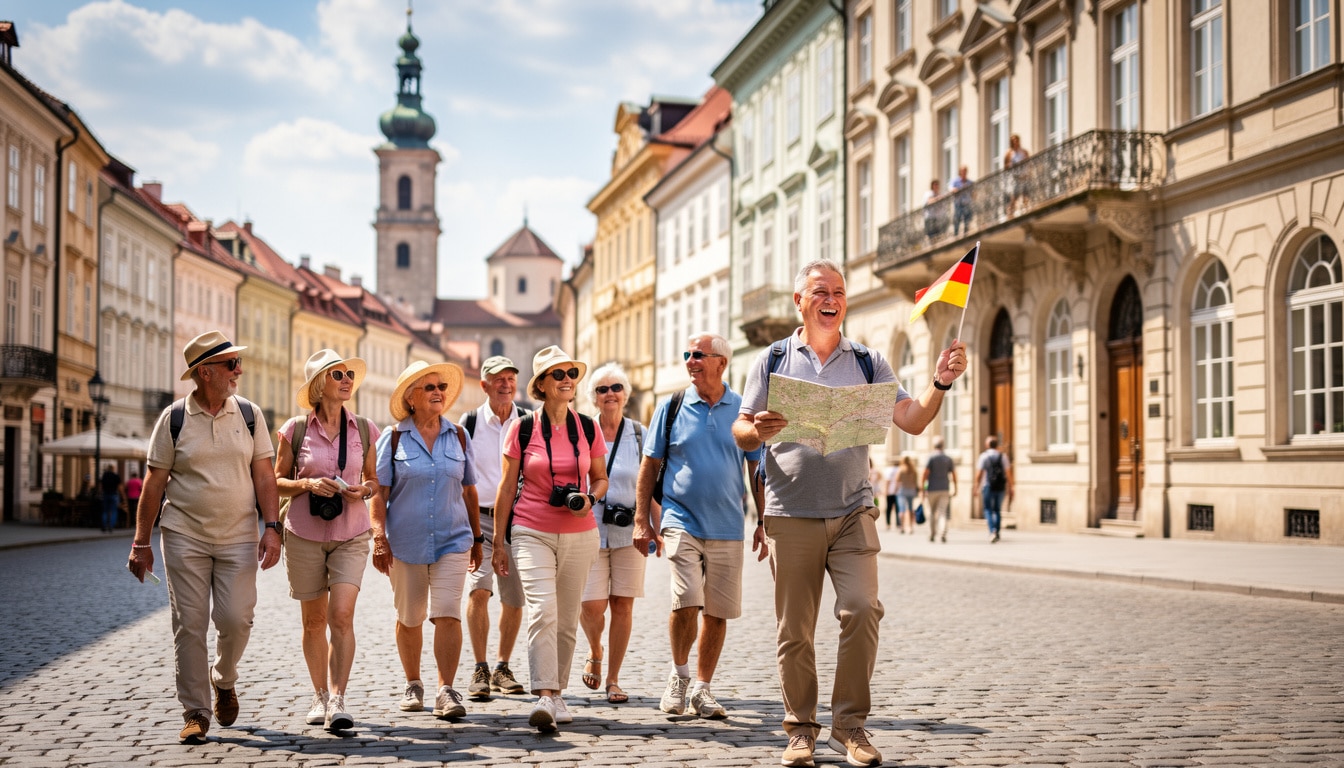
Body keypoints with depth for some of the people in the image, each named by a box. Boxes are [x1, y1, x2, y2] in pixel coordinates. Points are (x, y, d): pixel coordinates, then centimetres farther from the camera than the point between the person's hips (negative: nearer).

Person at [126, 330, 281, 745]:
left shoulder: (249, 415, 5)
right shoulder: (174, 418, 0)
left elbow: (264, 476, 4)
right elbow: (154, 482, 2)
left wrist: (272, 528, -7)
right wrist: (141, 543, 1)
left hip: (238, 538, 1)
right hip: (184, 536, -1)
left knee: (235, 619, -7)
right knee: (189, 625, -1)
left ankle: (224, 681, 24)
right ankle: (195, 714, 10)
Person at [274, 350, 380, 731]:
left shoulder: (364, 429, 3)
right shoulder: (296, 429, -3)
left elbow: (373, 480, 14)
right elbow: (277, 481, 3)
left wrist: (363, 490, -9)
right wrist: (308, 484, -15)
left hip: (351, 535, 0)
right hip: (304, 535, 0)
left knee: (341, 616, -14)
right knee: (313, 620, 9)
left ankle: (338, 700, -12)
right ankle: (320, 695, 24)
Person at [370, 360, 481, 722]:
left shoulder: (458, 436, 6)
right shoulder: (393, 438, -1)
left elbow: (468, 491, 13)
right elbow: (379, 492, -2)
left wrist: (477, 538, 15)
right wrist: (379, 537, -12)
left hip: (452, 541, 1)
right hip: (405, 542, -1)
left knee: (447, 614, -12)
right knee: (409, 618, 10)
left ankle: (446, 691, -10)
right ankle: (413, 685, 28)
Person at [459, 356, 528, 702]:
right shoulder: (469, 423, 3)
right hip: (479, 518, -1)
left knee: (514, 599, 6)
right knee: (478, 589, -17)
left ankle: (502, 667, 23)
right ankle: (479, 670, -5)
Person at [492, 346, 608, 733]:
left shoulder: (587, 428, 5)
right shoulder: (523, 429, -2)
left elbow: (601, 478, 16)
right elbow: (507, 488, 4)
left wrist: (590, 498, -8)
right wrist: (498, 542, 4)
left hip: (579, 535, 3)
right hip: (532, 533, -3)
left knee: (567, 621, 8)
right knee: (542, 611, -19)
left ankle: (557, 693, 23)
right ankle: (544, 698, -22)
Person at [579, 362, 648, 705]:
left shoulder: (640, 435, 5)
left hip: (628, 531, 1)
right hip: (589, 530, -1)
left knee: (622, 605, 1)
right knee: (591, 605, -7)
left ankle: (613, 679, 13)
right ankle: (595, 653, 25)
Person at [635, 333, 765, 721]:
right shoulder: (671, 407, 3)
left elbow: (757, 469, 10)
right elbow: (650, 465, 7)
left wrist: (763, 522, 5)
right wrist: (642, 519, 1)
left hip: (728, 528, 2)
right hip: (681, 523, -2)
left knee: (717, 612, 4)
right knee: (686, 602, -15)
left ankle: (703, 688, 19)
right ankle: (679, 674, 9)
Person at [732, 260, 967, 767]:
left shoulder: (867, 363, 10)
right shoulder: (772, 361, 8)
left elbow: (912, 421, 3)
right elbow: (740, 434, 5)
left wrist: (939, 384, -15)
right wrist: (757, 430, -19)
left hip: (852, 512, 0)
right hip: (791, 514, 0)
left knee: (862, 610, -14)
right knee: (794, 629, 2)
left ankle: (849, 725, -1)